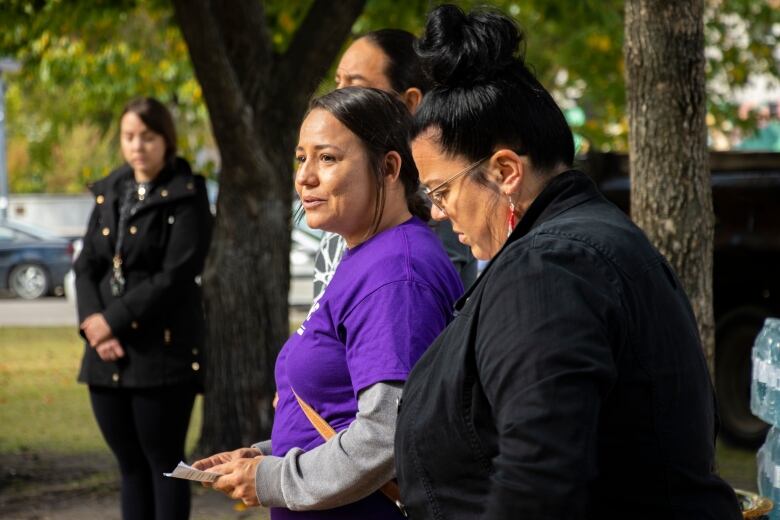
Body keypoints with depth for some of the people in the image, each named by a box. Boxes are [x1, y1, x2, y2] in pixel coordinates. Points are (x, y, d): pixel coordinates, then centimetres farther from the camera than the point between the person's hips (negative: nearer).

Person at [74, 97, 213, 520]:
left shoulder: (186, 197, -5)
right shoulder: (110, 193, 13)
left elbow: (176, 276, -13)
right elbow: (86, 265, 8)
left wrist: (113, 320, -14)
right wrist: (92, 322, -10)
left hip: (162, 353, -6)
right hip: (108, 355, 6)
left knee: (163, 463, -1)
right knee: (130, 465, 10)